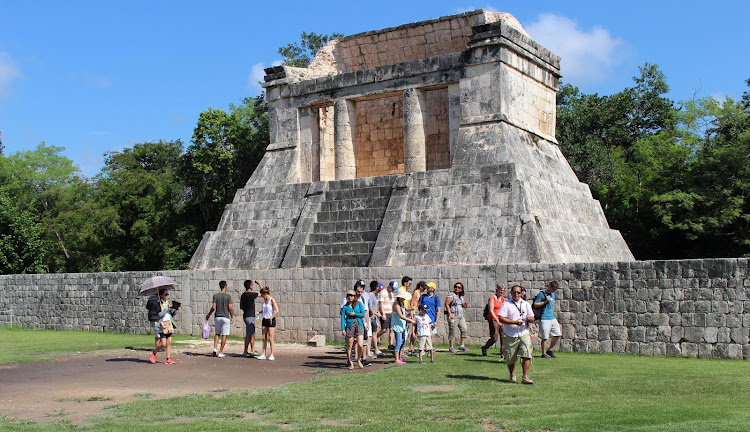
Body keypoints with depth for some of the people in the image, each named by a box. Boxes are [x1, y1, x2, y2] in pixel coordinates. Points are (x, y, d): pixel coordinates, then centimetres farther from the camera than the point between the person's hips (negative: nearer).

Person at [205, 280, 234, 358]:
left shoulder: (215, 295, 1)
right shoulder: (228, 296, -5)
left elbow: (213, 307, -5)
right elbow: (230, 308, -8)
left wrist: (209, 315, 10)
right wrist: (232, 317, 4)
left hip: (217, 317, 3)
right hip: (226, 317, -3)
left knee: (216, 334, 14)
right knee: (224, 335, 2)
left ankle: (215, 348, -3)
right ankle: (221, 352, 1)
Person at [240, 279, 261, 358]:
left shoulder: (243, 295, 11)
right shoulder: (250, 294, -16)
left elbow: (241, 307, 18)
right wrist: (259, 284, -1)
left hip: (246, 315, 9)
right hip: (250, 316, -9)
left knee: (248, 335, 12)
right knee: (252, 335, -4)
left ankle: (245, 352, 13)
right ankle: (252, 351, 0)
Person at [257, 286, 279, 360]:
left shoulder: (272, 300, -12)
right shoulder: (264, 300, 10)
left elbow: (277, 311, -20)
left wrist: (271, 318, -26)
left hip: (271, 320, -7)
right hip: (265, 320, 7)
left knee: (270, 338, -5)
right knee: (264, 338, 4)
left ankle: (272, 355, 0)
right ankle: (263, 354, 6)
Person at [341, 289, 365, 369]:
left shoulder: (359, 304, 6)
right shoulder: (345, 307, 5)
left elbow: (363, 314, 3)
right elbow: (343, 318, 3)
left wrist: (354, 314, -10)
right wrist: (343, 329, -4)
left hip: (359, 325, 0)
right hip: (350, 326, 0)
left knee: (360, 345, -9)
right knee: (349, 346, 3)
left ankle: (358, 360, 16)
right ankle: (350, 363, 15)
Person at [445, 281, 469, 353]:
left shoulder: (461, 297, 16)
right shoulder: (451, 295, -6)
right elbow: (446, 304, -11)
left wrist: (464, 304, 3)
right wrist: (450, 313, -19)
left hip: (461, 316, 7)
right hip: (453, 316, -7)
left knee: (464, 330, -3)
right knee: (453, 332, -4)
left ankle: (462, 345, 5)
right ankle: (451, 347, 4)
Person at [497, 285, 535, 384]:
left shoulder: (526, 304, 13)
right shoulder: (506, 304, -1)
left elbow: (532, 318, 16)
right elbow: (501, 319, -12)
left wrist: (530, 319, -9)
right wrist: (515, 322, -20)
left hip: (524, 333, 2)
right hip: (510, 335, -2)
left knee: (526, 355, -15)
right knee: (510, 358, 6)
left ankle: (525, 377, -13)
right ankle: (512, 375, 29)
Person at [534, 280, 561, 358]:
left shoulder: (552, 294, 17)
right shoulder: (541, 294, -7)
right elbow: (535, 305, -10)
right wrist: (545, 301, -17)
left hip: (552, 318, 8)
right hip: (544, 319, -8)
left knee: (558, 334, 5)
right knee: (545, 337, -7)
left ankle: (550, 350, 21)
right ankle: (544, 353, 6)